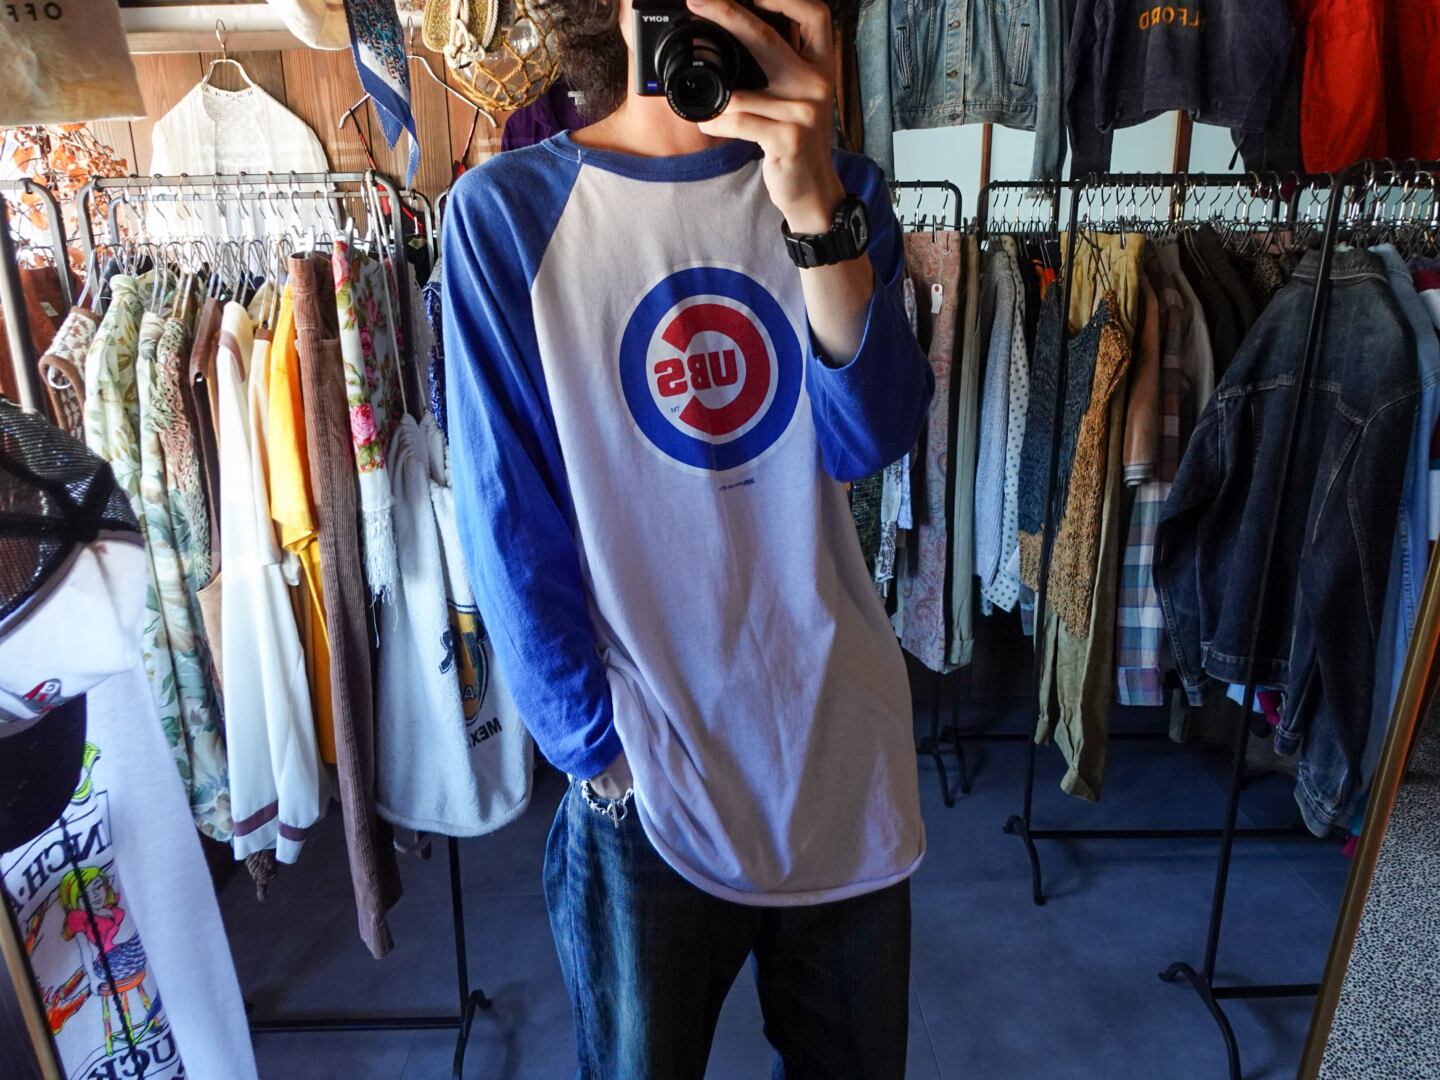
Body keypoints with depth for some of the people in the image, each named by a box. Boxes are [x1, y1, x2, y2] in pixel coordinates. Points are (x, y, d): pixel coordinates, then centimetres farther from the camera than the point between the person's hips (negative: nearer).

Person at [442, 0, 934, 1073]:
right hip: (643, 768, -2)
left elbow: (873, 438, -13)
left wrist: (818, 210, -27)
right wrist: (595, 753, -7)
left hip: (842, 739, 3)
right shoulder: (505, 211, -8)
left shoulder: (837, 185, 2)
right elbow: (512, 525, -8)